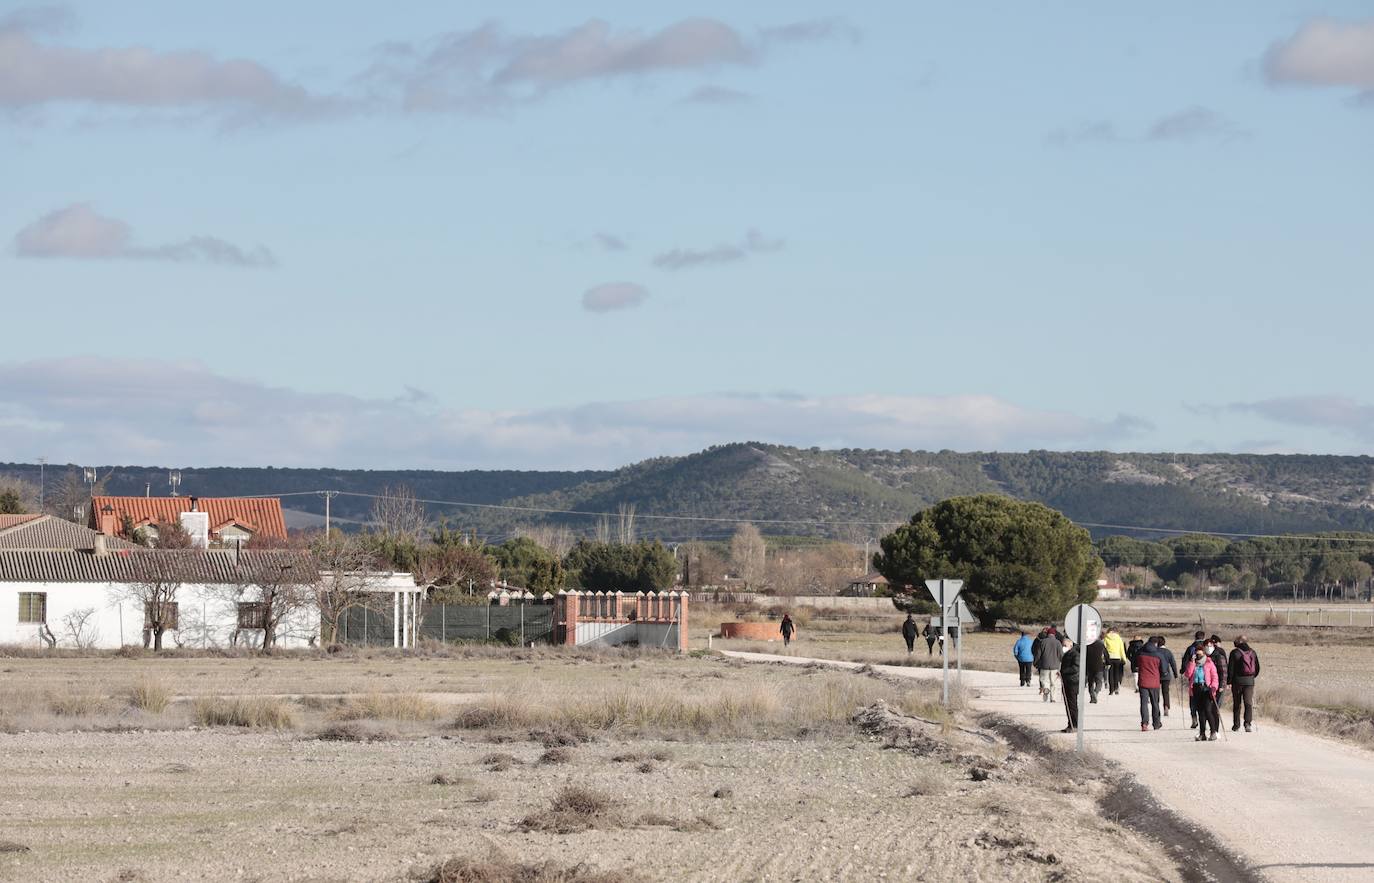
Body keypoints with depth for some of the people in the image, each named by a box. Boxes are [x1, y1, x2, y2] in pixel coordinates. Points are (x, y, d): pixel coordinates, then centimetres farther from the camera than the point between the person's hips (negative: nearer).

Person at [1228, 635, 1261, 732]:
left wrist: (1229, 681, -3)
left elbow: (1230, 668, -9)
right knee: (1248, 703, 0)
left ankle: (1236, 725, 14)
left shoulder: (1235, 653, -7)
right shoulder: (1252, 652, 7)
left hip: (1237, 680, -3)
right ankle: (1248, 723, -15)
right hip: (1249, 681, 3)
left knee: (1236, 703, 8)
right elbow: (1257, 668, 12)